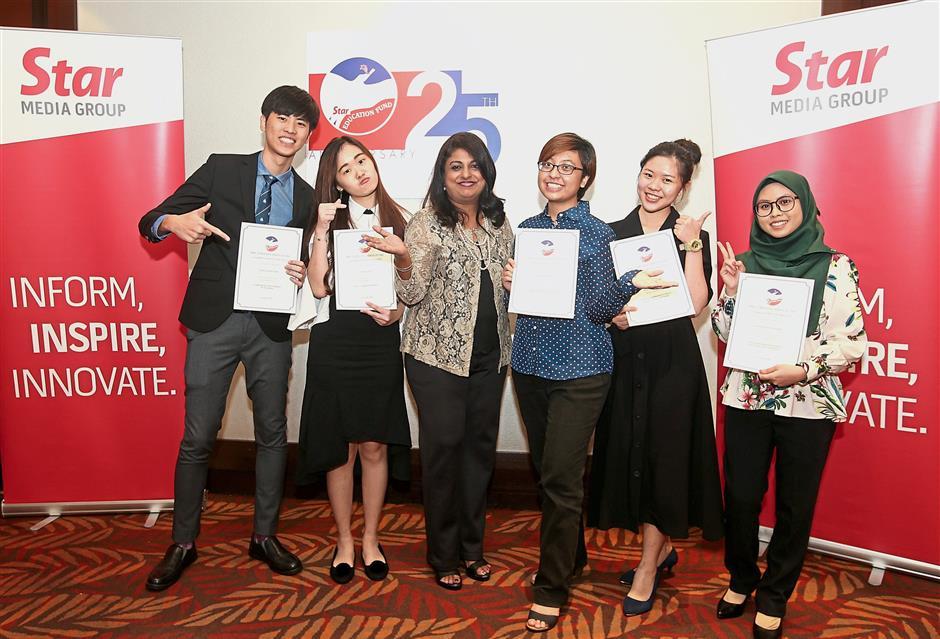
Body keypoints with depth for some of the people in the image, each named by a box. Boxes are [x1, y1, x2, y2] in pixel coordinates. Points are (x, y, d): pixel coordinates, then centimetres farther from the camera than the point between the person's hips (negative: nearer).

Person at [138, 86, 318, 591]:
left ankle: (264, 536, 26)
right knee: (198, 436, 2)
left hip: (270, 326, 3)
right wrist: (175, 223, -22)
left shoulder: (307, 198, 9)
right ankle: (183, 543, 20)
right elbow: (150, 222, 1)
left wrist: (303, 276, -9)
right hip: (214, 321, -2)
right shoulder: (221, 170, 2)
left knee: (272, 432, 9)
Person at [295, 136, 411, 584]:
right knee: (340, 447, 6)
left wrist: (396, 312, -7)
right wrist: (321, 231, -13)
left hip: (381, 341, 1)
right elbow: (318, 286, -9)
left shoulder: (397, 220, 8)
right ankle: (344, 539, 25)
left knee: (374, 446, 7)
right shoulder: (332, 220, 3)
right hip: (334, 341, -1)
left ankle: (370, 537, 25)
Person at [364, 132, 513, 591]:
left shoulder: (499, 223, 10)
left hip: (489, 354, 5)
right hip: (438, 353, -5)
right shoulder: (426, 224, -6)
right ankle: (443, 554, 16)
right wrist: (403, 257, -29)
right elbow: (412, 294, -11)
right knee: (443, 446, 0)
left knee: (480, 445, 11)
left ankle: (472, 545, 26)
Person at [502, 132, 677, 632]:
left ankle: (551, 591, 10)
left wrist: (632, 283, -27)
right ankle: (572, 555, 38)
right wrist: (510, 283, -6)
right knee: (545, 471, 16)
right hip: (530, 365, 6)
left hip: (578, 370, -6)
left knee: (560, 479, -4)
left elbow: (599, 308, -10)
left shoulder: (597, 233, -6)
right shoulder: (527, 228, 9)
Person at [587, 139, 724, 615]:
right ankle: (662, 548, 31)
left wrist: (690, 247, -15)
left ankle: (648, 566, 16)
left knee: (662, 455, 1)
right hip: (623, 355, 3)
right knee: (628, 452, 9)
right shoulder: (612, 233, 7)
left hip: (671, 359, -3)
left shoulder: (691, 236, 1)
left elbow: (697, 303, -11)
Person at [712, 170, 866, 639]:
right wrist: (730, 292, -9)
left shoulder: (835, 266, -3)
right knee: (740, 497, 8)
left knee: (794, 505, 9)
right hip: (745, 399, 2)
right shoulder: (744, 264, 5)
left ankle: (774, 596, 29)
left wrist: (802, 370, -20)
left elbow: (853, 341, -6)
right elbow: (725, 334, 7)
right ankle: (741, 578, 33)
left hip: (808, 404, -2)